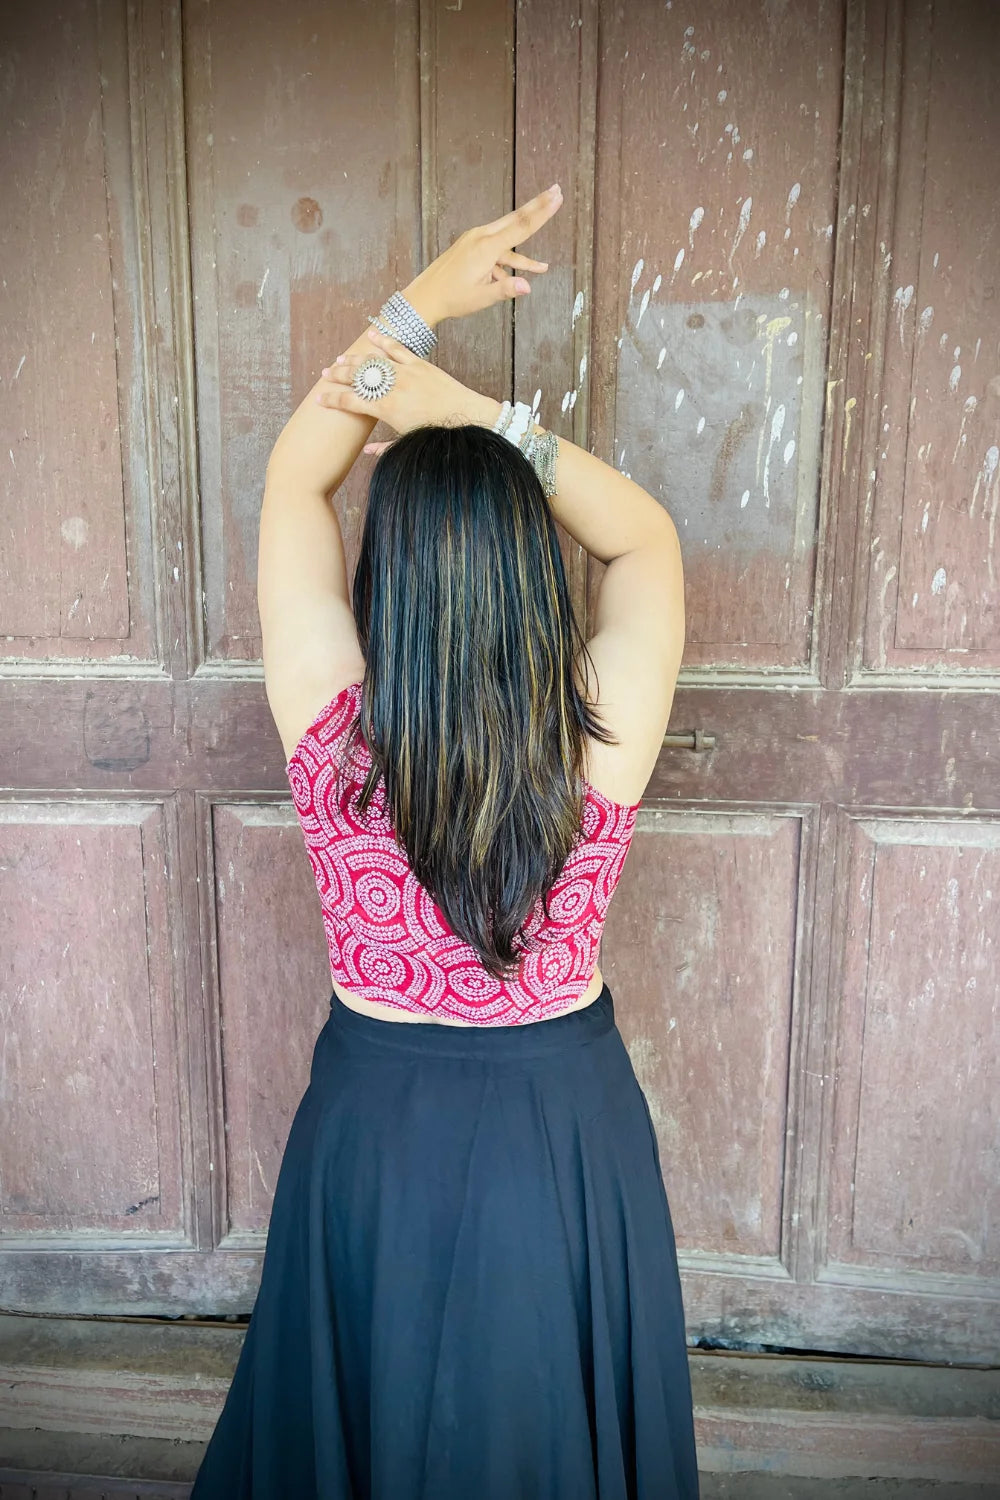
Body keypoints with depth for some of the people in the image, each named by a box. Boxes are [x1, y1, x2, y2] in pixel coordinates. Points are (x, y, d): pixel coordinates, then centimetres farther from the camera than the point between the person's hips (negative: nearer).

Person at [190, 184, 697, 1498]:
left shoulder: (334, 729, -23)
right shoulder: (601, 735, -23)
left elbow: (294, 478, -9)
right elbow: (648, 537, -5)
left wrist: (418, 306, -9)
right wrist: (484, 414, -14)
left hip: (377, 1122, 0)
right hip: (569, 1121, 1)